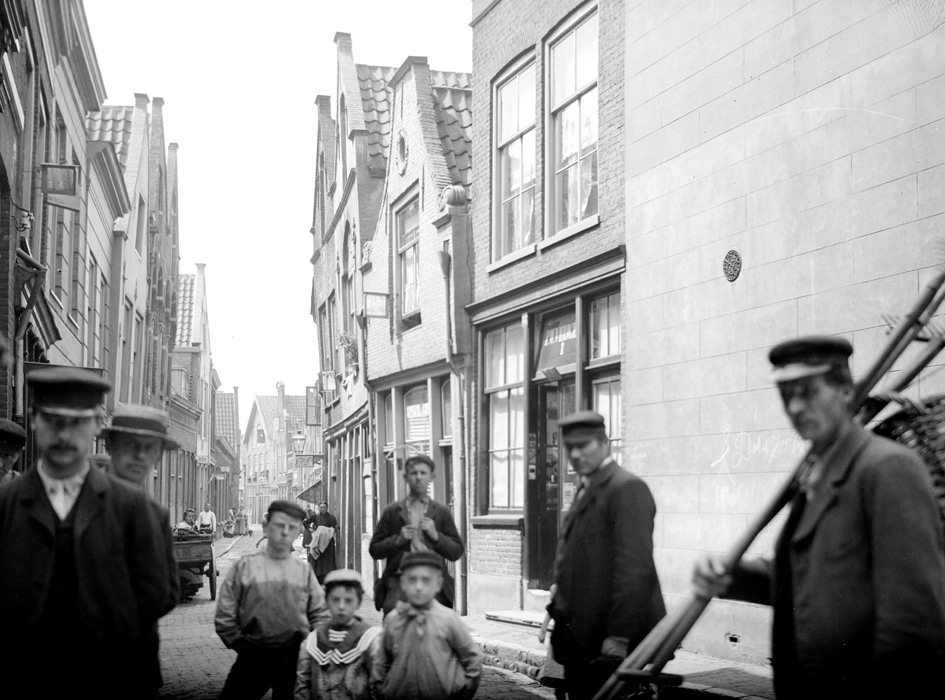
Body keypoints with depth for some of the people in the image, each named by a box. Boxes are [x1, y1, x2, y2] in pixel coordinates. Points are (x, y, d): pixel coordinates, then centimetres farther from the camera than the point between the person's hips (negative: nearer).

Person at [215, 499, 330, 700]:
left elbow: (320, 615, 7)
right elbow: (224, 616, 0)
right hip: (253, 657, -1)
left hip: (295, 659, 1)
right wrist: (241, 645, -6)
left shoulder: (304, 570, 5)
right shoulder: (245, 565, 0)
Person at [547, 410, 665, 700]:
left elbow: (634, 569, -19)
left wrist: (618, 638, -21)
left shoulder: (627, 488, -12)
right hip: (582, 641, 9)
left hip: (613, 645, -9)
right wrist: (559, 606, 10)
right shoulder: (586, 490, 17)